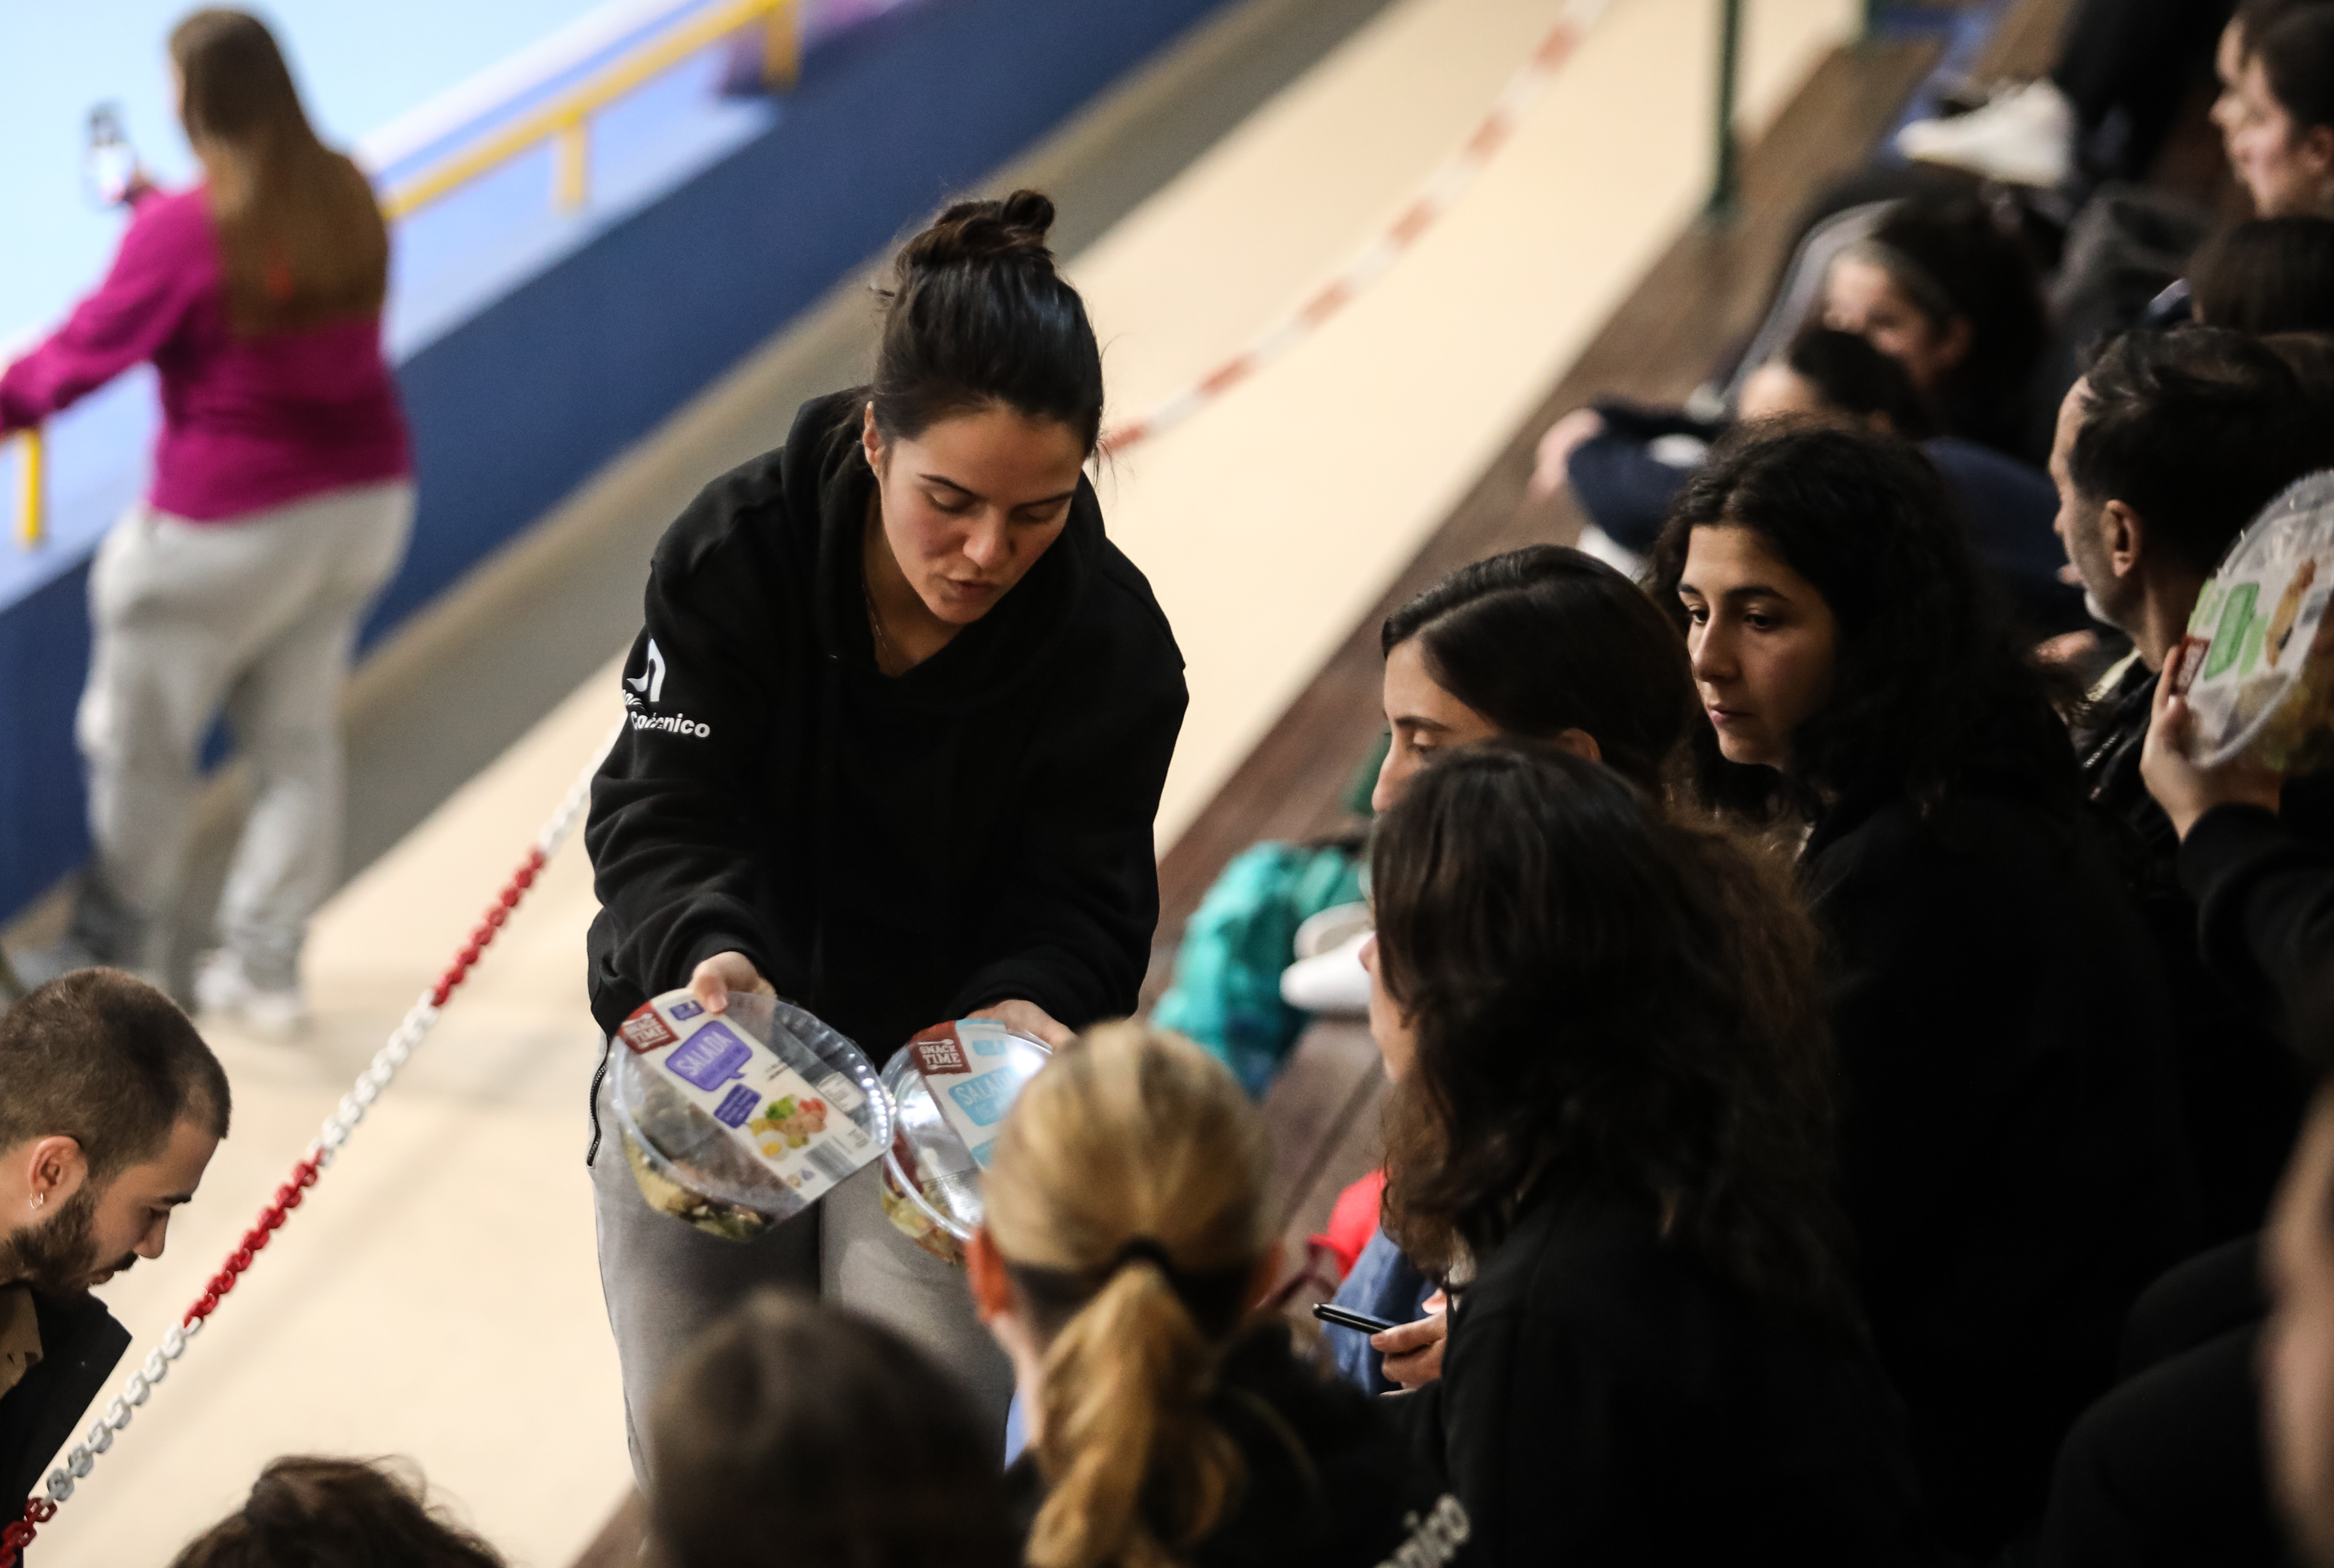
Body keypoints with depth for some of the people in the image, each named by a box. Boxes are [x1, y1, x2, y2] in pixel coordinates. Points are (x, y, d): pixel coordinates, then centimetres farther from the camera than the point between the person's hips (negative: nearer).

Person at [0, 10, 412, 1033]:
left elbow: (87, 350, -10)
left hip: (229, 524, -7)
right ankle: (266, 967, 25)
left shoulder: (183, 232, -20)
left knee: (140, 740, 13)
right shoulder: (345, 198, -2)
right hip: (365, 495, 7)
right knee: (298, 735, 18)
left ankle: (119, 960, 26)